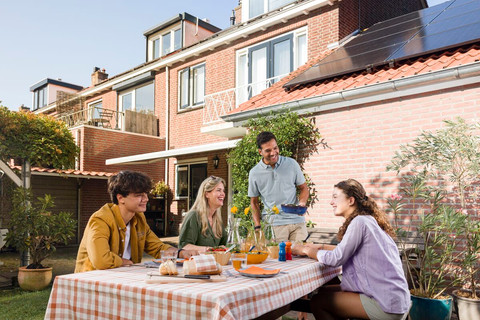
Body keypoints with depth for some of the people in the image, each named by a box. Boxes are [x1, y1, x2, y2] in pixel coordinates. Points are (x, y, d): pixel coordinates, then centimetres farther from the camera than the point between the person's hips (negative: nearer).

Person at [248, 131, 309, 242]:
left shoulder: (291, 164, 4)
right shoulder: (254, 173, 2)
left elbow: (303, 188, 13)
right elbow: (254, 202, 10)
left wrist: (302, 203, -8)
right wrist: (258, 227, 0)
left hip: (297, 221, 1)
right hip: (273, 224, -1)